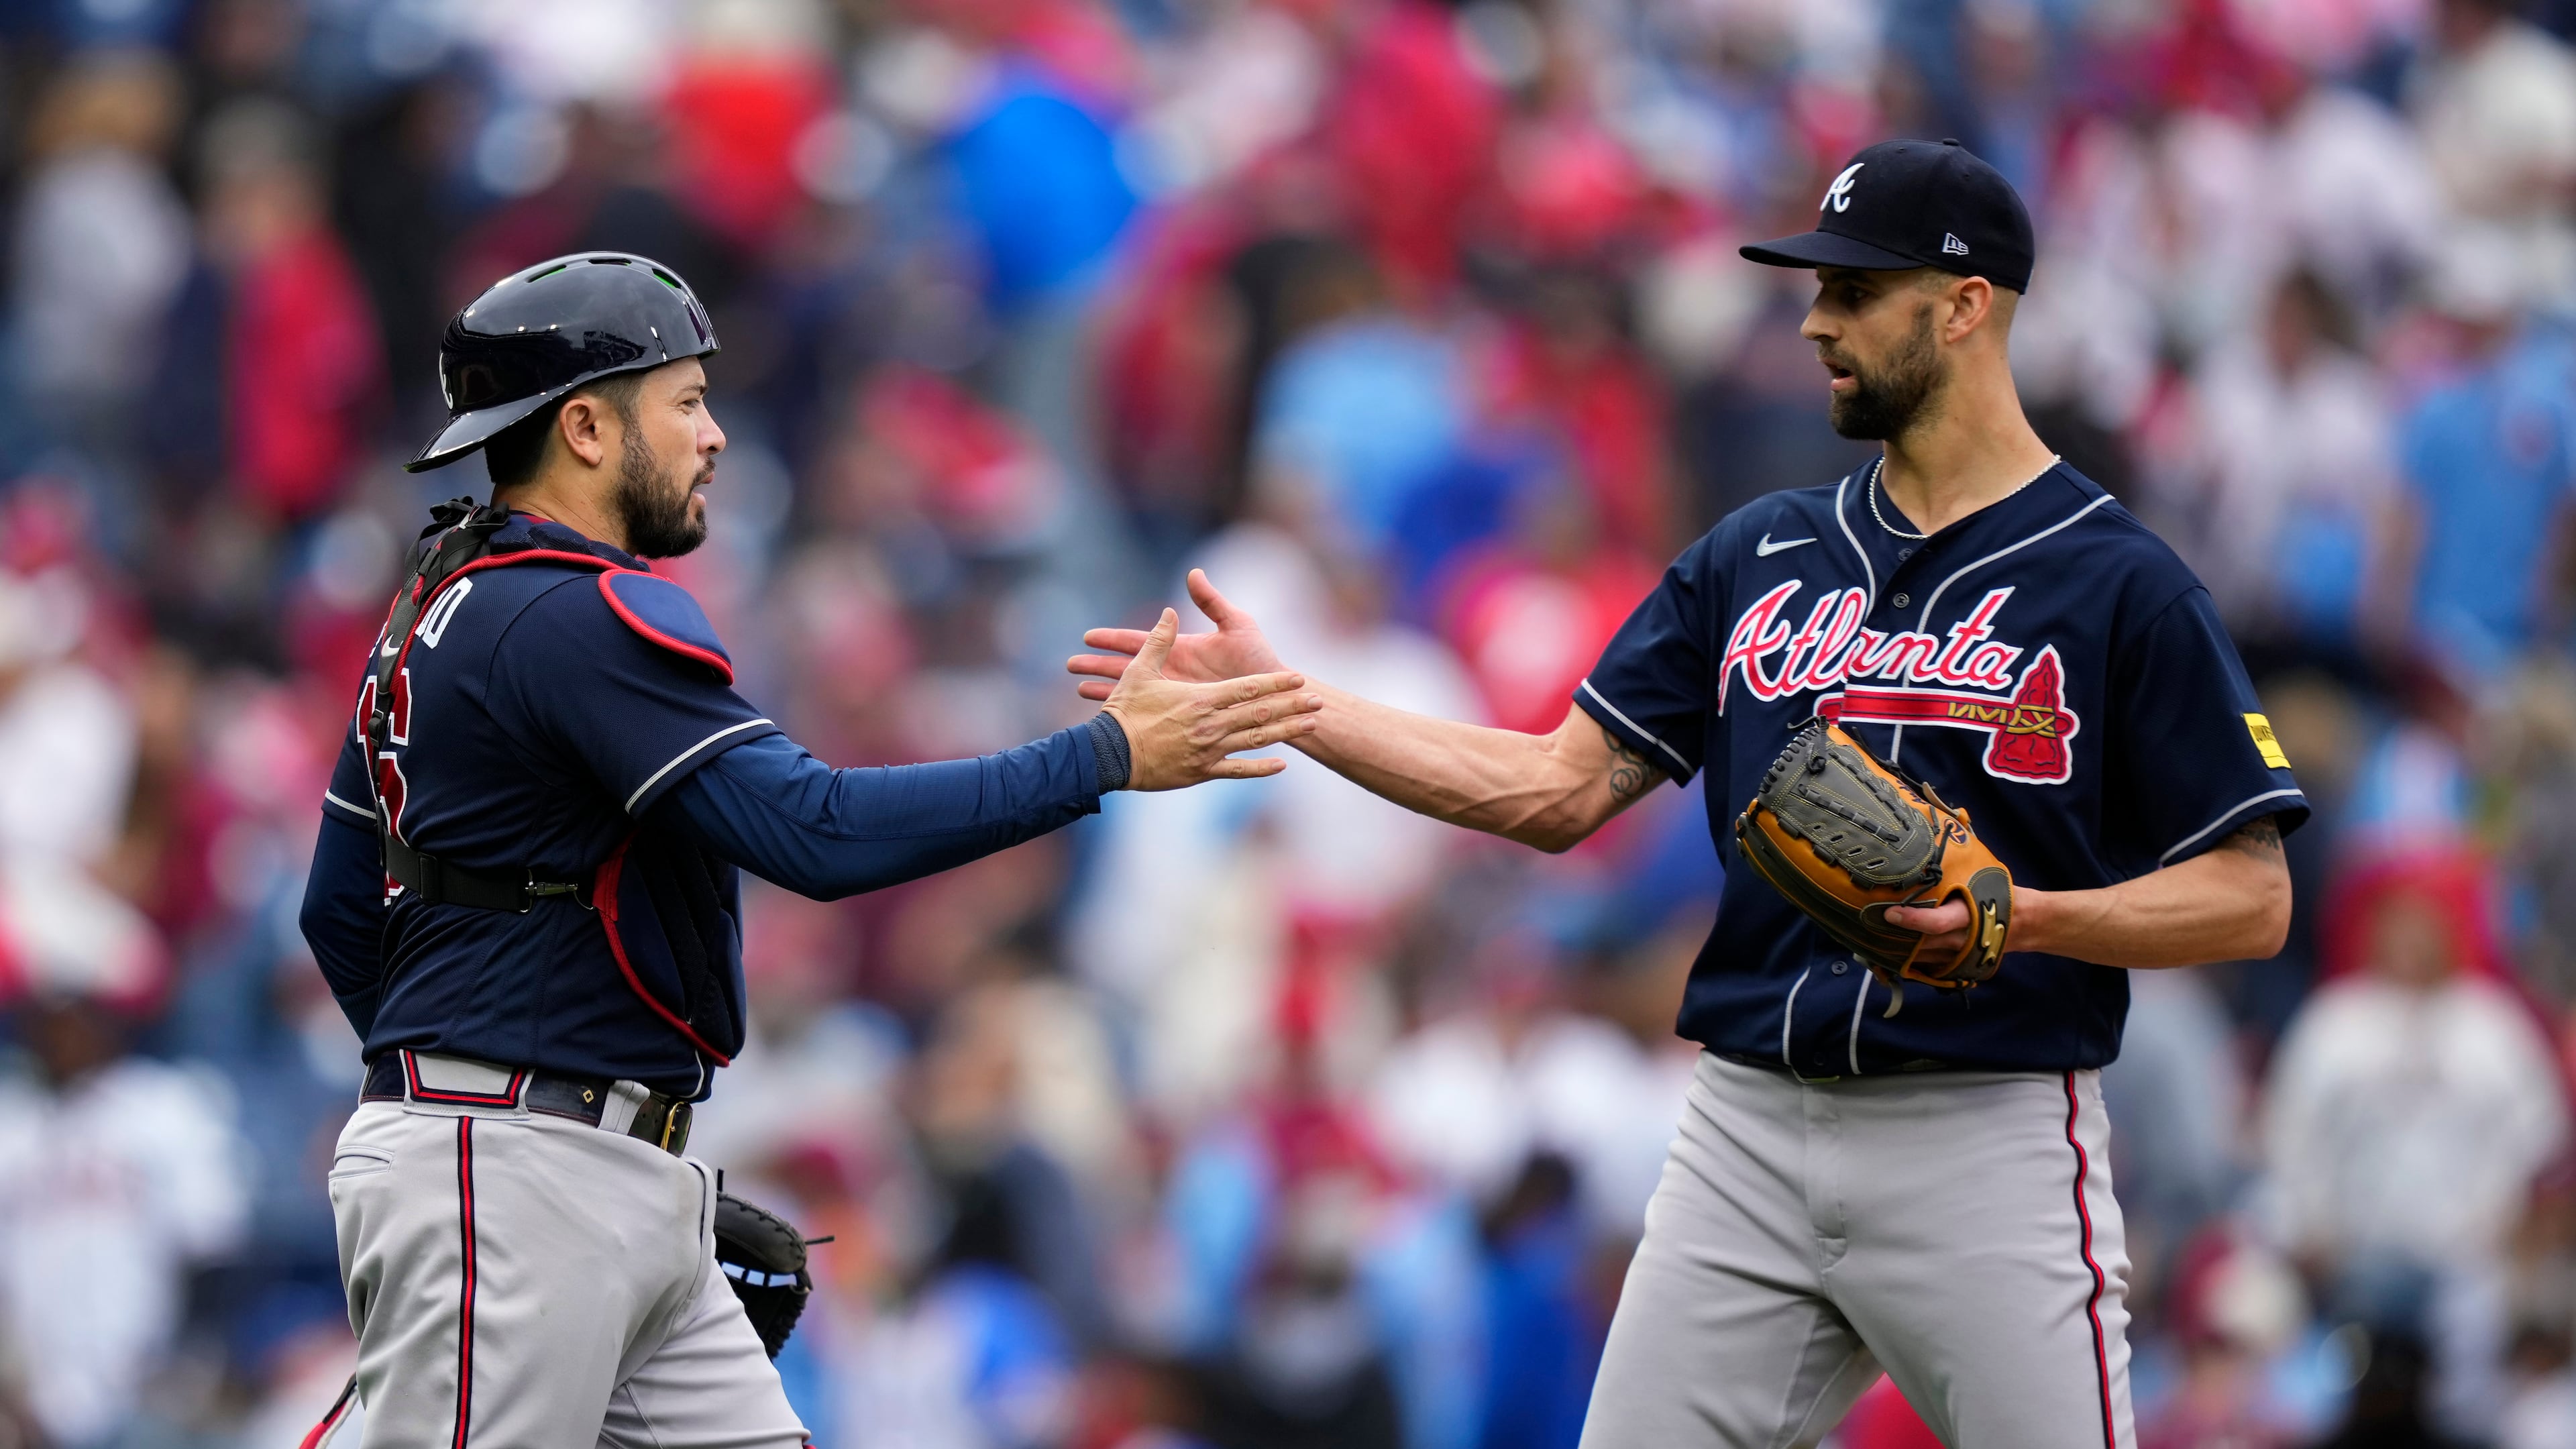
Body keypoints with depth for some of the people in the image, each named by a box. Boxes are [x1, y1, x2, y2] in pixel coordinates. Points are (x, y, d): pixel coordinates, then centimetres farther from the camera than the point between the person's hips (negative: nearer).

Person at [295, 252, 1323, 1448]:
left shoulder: (439, 608, 17)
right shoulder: (582, 618, -15)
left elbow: (339, 912, 22)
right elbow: (815, 833, -24)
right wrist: (1109, 756, -19)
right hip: (505, 1185, -10)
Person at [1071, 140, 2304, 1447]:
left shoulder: (2123, 586, -5)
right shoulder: (1757, 557, 13)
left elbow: (2249, 898, -6)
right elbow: (1558, 789, 11)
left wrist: (2022, 915, -21)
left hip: (1984, 1141, -5)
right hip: (1749, 1132, 5)